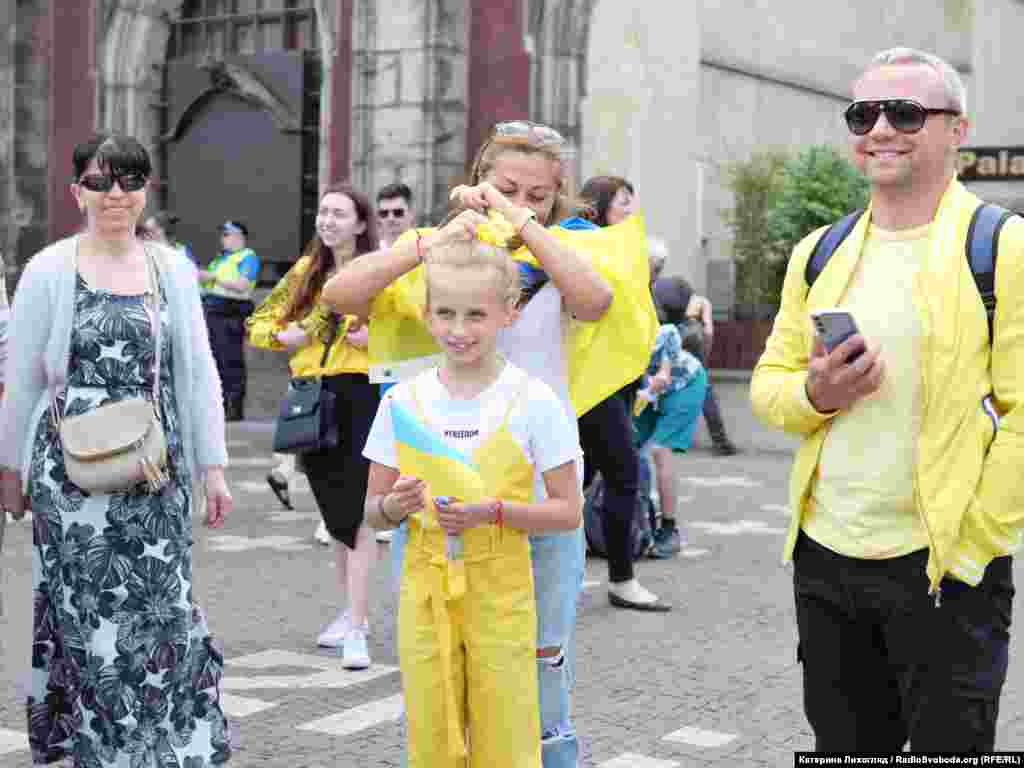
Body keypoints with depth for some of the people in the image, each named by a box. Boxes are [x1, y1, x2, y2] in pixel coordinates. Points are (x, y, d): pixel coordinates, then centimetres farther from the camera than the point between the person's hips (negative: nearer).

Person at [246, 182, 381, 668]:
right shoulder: (306, 271, 11)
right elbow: (259, 324, 16)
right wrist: (284, 334, -4)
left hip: (362, 394, -6)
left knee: (357, 511, -10)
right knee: (333, 512, 14)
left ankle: (356, 630, -7)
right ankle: (353, 612, 29)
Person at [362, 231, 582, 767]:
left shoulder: (533, 401, -7)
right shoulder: (403, 401, 0)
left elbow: (567, 512, -5)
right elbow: (373, 509, 8)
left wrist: (492, 511, -19)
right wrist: (396, 505, -15)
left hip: (499, 590, -2)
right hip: (425, 588, 2)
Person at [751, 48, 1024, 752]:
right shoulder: (819, 254, 10)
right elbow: (769, 383, 13)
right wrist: (816, 395, -9)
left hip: (945, 569, -5)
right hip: (823, 560, 5)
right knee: (844, 747, 17)